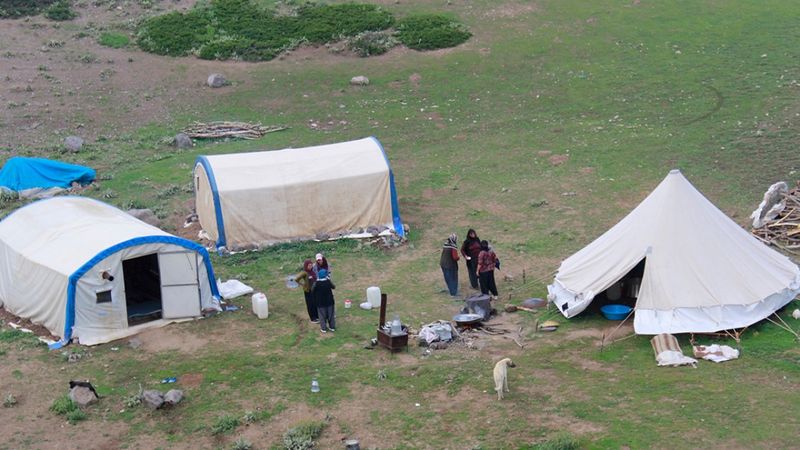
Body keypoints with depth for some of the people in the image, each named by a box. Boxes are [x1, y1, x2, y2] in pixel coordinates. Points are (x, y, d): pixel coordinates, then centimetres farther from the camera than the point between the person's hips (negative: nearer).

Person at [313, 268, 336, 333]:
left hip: (320, 302, -2)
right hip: (329, 301, 2)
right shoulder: (328, 281, -16)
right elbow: (333, 287, 3)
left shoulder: (317, 283, -20)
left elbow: (312, 290, -4)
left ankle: (323, 328, 18)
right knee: (331, 314, 17)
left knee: (322, 315, 12)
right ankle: (332, 327, 26)